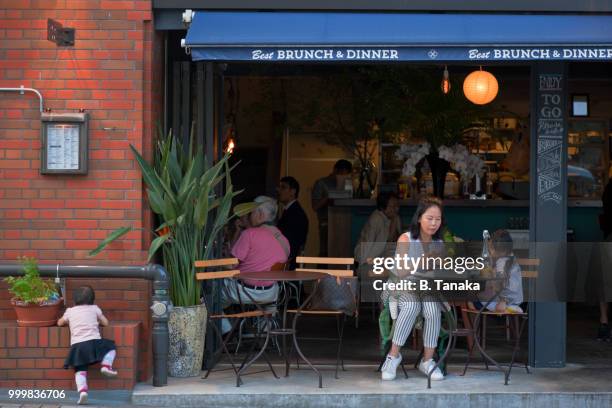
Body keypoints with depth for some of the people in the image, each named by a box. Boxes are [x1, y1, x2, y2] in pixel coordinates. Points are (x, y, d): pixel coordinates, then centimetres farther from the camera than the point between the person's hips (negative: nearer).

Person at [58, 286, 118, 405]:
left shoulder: (70, 311, 18)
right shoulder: (94, 309, 15)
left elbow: (60, 323, 32)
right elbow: (105, 323, 19)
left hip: (77, 345, 1)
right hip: (94, 341, -1)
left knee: (80, 371, 1)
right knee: (111, 347, 21)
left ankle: (82, 391, -23)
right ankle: (106, 365, -3)